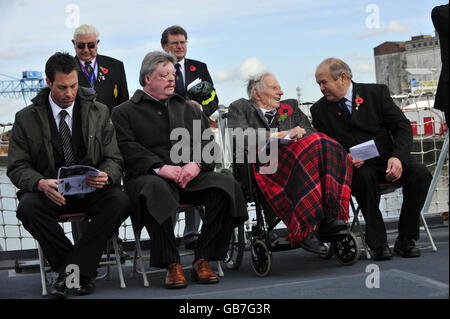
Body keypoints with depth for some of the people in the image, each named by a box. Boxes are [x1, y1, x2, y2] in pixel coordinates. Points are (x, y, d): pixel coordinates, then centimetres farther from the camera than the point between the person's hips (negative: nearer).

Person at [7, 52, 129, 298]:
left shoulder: (99, 113, 6)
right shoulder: (26, 118, 2)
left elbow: (114, 159, 5)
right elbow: (17, 167, -2)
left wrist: (105, 176, -22)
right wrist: (41, 183, -25)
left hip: (90, 191, 1)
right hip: (50, 193, -1)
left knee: (120, 201, -30)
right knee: (27, 207, -33)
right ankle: (82, 270, -19)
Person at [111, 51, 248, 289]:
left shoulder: (189, 110, 26)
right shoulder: (125, 112, 14)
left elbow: (207, 143, 13)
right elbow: (128, 150, -3)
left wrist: (196, 164, -11)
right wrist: (161, 167, -18)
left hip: (191, 175, 4)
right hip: (149, 176, -3)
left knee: (227, 186, -26)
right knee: (156, 191, -40)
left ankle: (202, 261, -19)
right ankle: (172, 265, -28)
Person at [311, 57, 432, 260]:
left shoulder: (377, 93, 2)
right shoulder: (320, 110, 4)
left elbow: (403, 127, -1)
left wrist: (397, 157, -20)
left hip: (388, 160, 1)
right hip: (357, 167, -1)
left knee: (420, 174, -26)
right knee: (365, 177, -36)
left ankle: (405, 240, -14)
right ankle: (377, 243, -26)